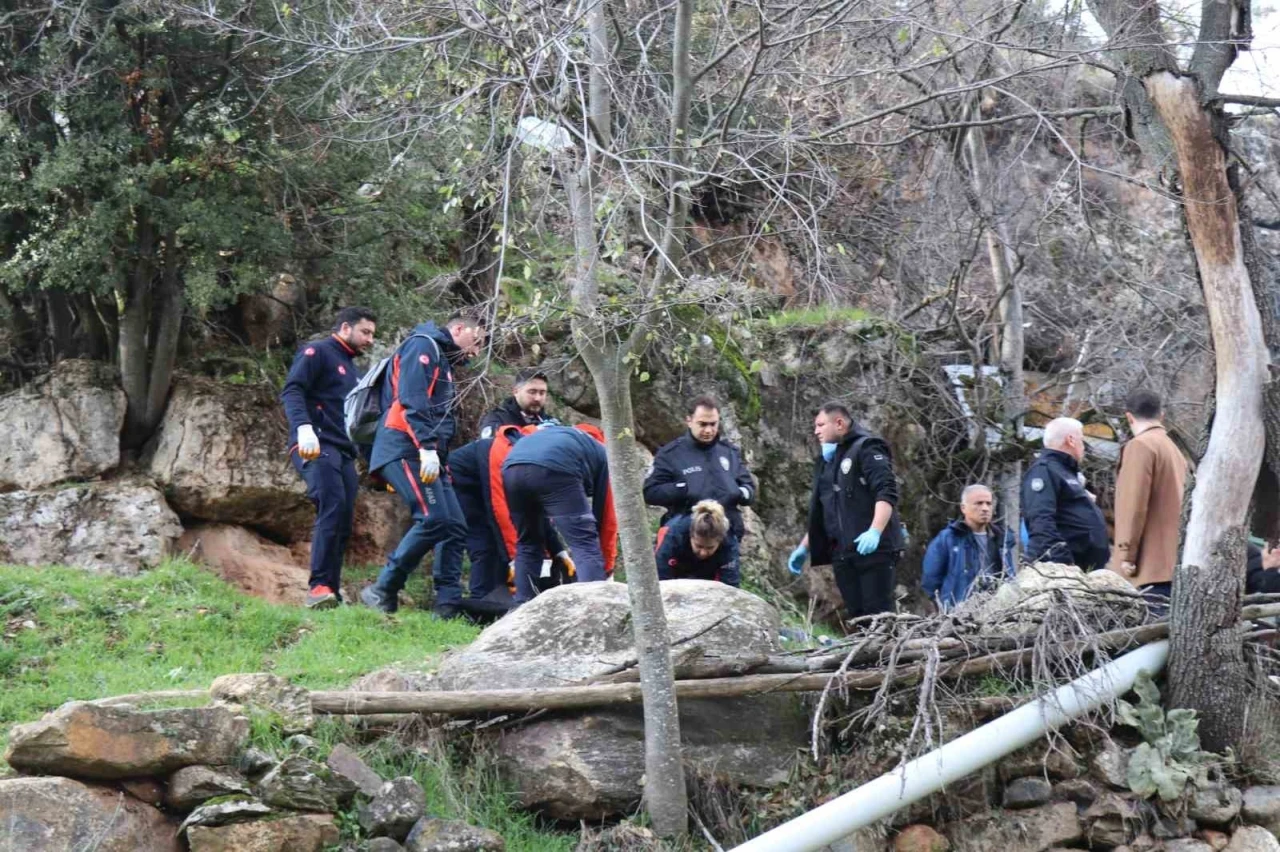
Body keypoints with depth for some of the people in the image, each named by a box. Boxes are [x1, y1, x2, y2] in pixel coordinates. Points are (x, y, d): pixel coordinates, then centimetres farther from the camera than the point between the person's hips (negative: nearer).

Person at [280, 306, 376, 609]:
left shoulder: (350, 368, 29)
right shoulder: (317, 352, 2)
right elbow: (291, 390, -12)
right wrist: (304, 427, -29)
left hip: (344, 452, 9)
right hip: (316, 446, -9)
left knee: (343, 523, 1)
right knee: (333, 508, -25)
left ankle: (332, 594, 2)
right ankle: (319, 587, -28)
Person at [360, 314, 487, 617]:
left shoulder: (444, 362, 28)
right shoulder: (423, 345, -2)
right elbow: (412, 399, -17)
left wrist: (441, 462, 15)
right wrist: (427, 448, -25)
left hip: (426, 457, 10)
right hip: (405, 450, -10)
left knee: (456, 527, 1)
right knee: (434, 519, -21)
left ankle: (448, 607, -2)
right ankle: (382, 592, -12)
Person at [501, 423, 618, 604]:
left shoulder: (547, 433, 45)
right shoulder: (599, 452, 33)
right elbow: (606, 513, 30)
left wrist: (558, 551, 49)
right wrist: (607, 567, 38)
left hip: (512, 467, 5)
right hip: (554, 469, -5)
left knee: (528, 545, 24)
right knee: (585, 545, 0)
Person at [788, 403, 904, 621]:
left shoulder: (866, 448, -2)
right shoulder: (826, 462, 24)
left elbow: (887, 492, -15)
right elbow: (819, 513, 30)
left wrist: (875, 532, -28)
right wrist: (804, 547, 23)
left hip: (873, 548, -7)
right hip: (842, 554, 7)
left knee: (878, 614, -13)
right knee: (857, 618, 1)